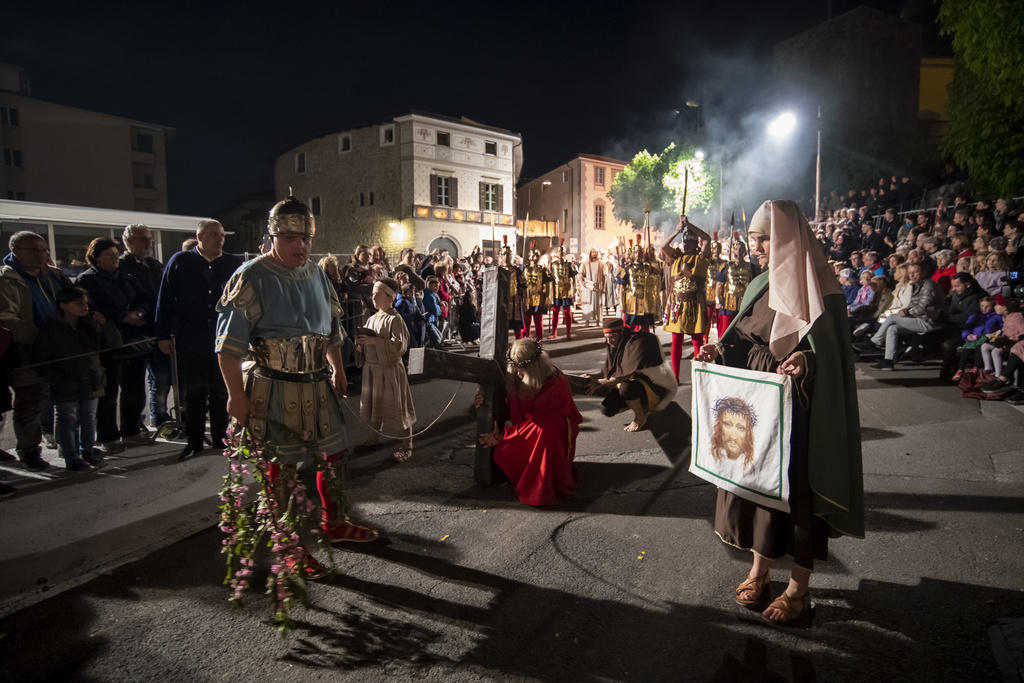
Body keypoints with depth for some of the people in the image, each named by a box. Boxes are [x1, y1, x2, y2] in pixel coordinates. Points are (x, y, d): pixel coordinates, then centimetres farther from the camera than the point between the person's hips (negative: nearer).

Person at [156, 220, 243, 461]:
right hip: (191, 339, -1)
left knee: (221, 390, 10)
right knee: (194, 391, 8)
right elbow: (165, 300, 1)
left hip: (222, 337, 1)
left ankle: (221, 438, 23)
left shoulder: (232, 263, 2)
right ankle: (194, 441, 20)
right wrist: (163, 335, -2)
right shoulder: (180, 262, -1)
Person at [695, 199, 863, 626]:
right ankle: (759, 569, 30)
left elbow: (830, 350, -13)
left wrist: (807, 359, -33)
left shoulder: (818, 287, -10)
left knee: (797, 486, 3)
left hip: (797, 407, -7)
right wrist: (721, 350, -4)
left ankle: (799, 589, 20)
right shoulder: (761, 285, 10)